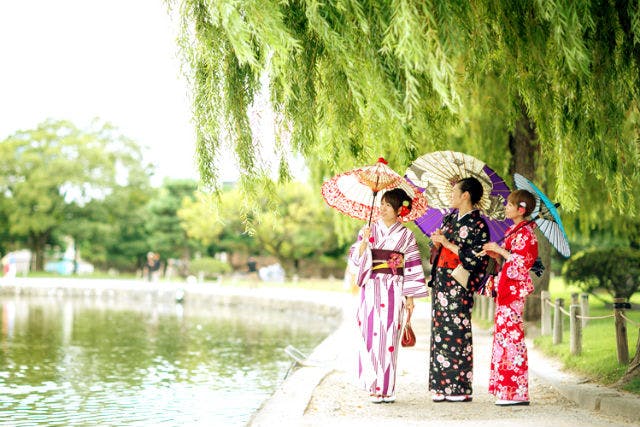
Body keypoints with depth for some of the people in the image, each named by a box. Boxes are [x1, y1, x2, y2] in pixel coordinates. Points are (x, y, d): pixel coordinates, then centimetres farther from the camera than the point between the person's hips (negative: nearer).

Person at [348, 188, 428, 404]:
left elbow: (412, 267, 5)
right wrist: (364, 242, -14)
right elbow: (355, 260, 2)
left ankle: (386, 388, 4)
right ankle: (374, 386, 4)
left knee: (389, 337, -3)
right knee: (371, 334, -4)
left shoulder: (406, 236, 6)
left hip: (393, 291, -1)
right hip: (371, 288, 1)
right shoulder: (368, 230, 7)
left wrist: (410, 297, 1)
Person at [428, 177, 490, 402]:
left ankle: (460, 388, 0)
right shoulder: (449, 218, 16)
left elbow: (478, 257, -15)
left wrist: (448, 244, -14)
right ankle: (441, 386, 11)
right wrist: (437, 241, 0)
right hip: (441, 280, 8)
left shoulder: (477, 224, -7)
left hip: (459, 284, -8)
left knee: (456, 332, -7)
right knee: (439, 330, 6)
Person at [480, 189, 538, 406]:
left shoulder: (525, 233, -11)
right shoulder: (514, 231, 18)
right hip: (506, 288, 10)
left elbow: (523, 262, -19)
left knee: (510, 335, -10)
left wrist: (500, 250, -14)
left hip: (514, 288, -10)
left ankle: (515, 391, -8)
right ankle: (505, 388, 13)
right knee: (503, 334, 9)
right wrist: (496, 255, 6)